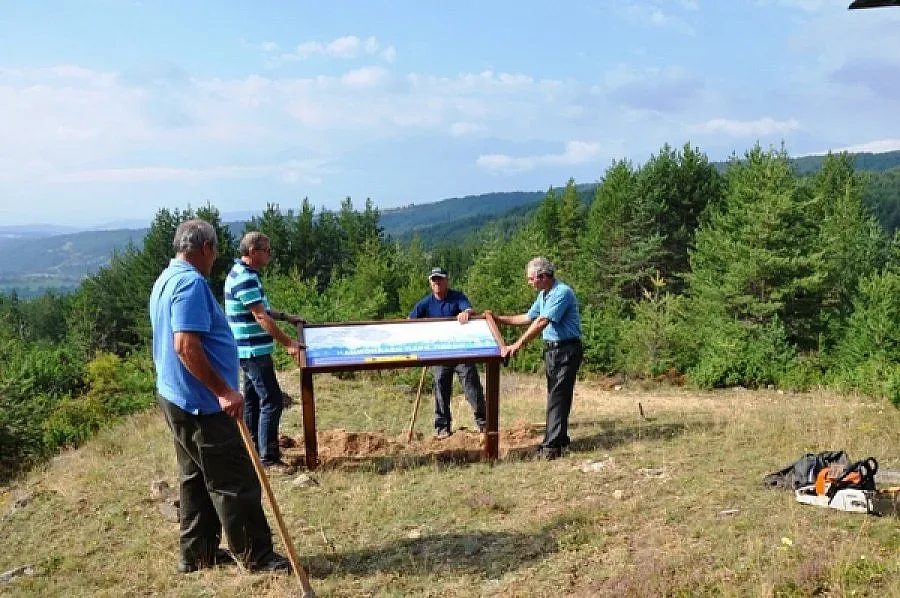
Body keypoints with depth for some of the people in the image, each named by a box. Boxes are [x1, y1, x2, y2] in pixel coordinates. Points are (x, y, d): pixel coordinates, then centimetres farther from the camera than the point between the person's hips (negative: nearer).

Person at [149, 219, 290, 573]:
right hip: (201, 403, -11)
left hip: (176, 398, 11)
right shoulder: (191, 282, -19)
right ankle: (258, 556, 8)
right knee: (235, 481, -2)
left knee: (195, 478, 17)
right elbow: (186, 345, -29)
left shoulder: (166, 280, 13)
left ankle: (197, 552, 26)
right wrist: (224, 391, -26)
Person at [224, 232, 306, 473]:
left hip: (250, 350, 11)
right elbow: (261, 317, -23)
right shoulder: (245, 278, -20)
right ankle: (268, 458, -4)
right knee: (272, 401, -8)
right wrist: (288, 343, -22)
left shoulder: (241, 273, 12)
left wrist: (285, 316, 18)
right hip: (254, 350, -11)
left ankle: (254, 451, 26)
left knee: (253, 401, 16)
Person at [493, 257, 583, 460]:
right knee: (554, 395, 14)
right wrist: (498, 319, 21)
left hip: (566, 350, -10)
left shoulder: (562, 293, -18)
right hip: (551, 349, 10)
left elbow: (542, 322, -26)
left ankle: (551, 447, -10)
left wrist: (517, 345, -28)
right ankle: (560, 438, 24)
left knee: (558, 397, -10)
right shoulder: (543, 294, 14)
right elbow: (529, 318, 24)